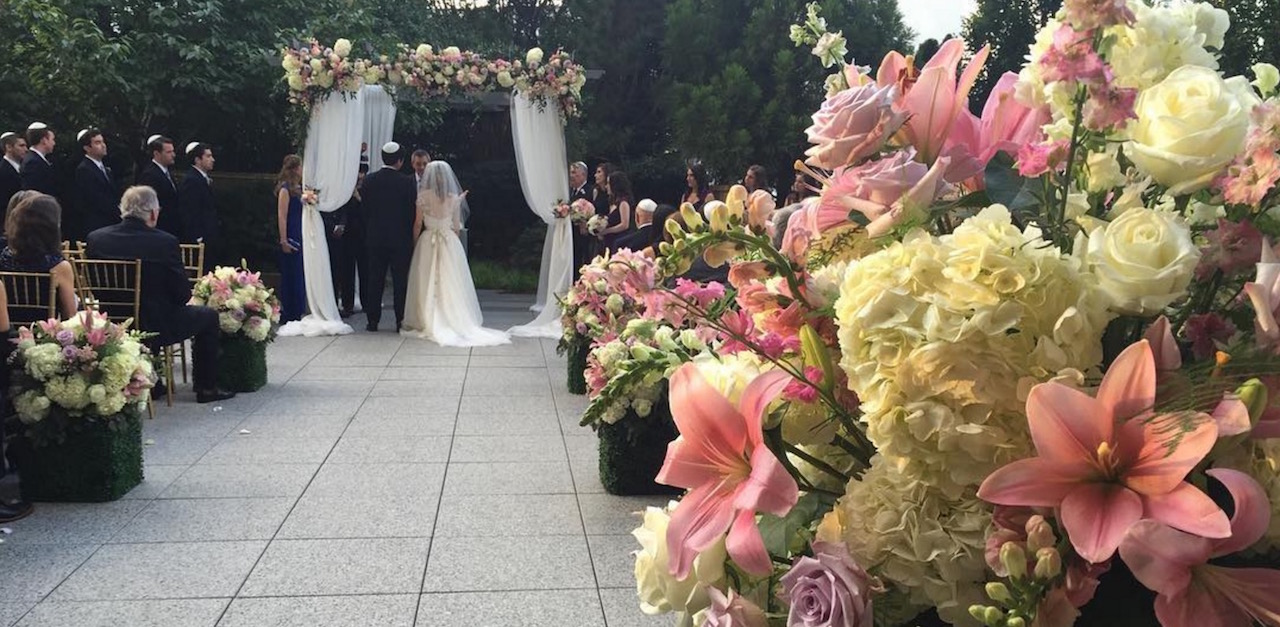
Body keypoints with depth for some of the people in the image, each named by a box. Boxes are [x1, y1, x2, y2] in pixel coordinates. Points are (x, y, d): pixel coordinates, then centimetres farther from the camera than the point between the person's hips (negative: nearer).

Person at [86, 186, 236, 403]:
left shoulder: (95, 238, -6)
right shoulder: (165, 242, -19)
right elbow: (183, 295, -14)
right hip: (154, 327, -5)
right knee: (209, 316, 19)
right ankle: (206, 388, 23)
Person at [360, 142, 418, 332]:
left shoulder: (369, 180, -1)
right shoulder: (407, 181, -10)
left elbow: (364, 209, 4)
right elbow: (413, 211, -6)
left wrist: (370, 230, 15)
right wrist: (411, 235, 6)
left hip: (375, 238, 3)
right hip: (401, 238, -3)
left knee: (375, 280, 8)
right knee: (401, 281, 3)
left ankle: (372, 321, 10)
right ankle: (401, 321, 4)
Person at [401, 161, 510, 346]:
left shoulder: (423, 196, -7)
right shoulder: (454, 198, -2)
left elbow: (418, 224, 0)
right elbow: (457, 226, 5)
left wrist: (414, 241, 12)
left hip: (428, 242, -1)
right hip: (450, 242, 2)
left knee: (428, 284, 5)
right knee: (451, 284, 6)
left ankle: (427, 323, 5)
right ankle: (455, 322, 4)